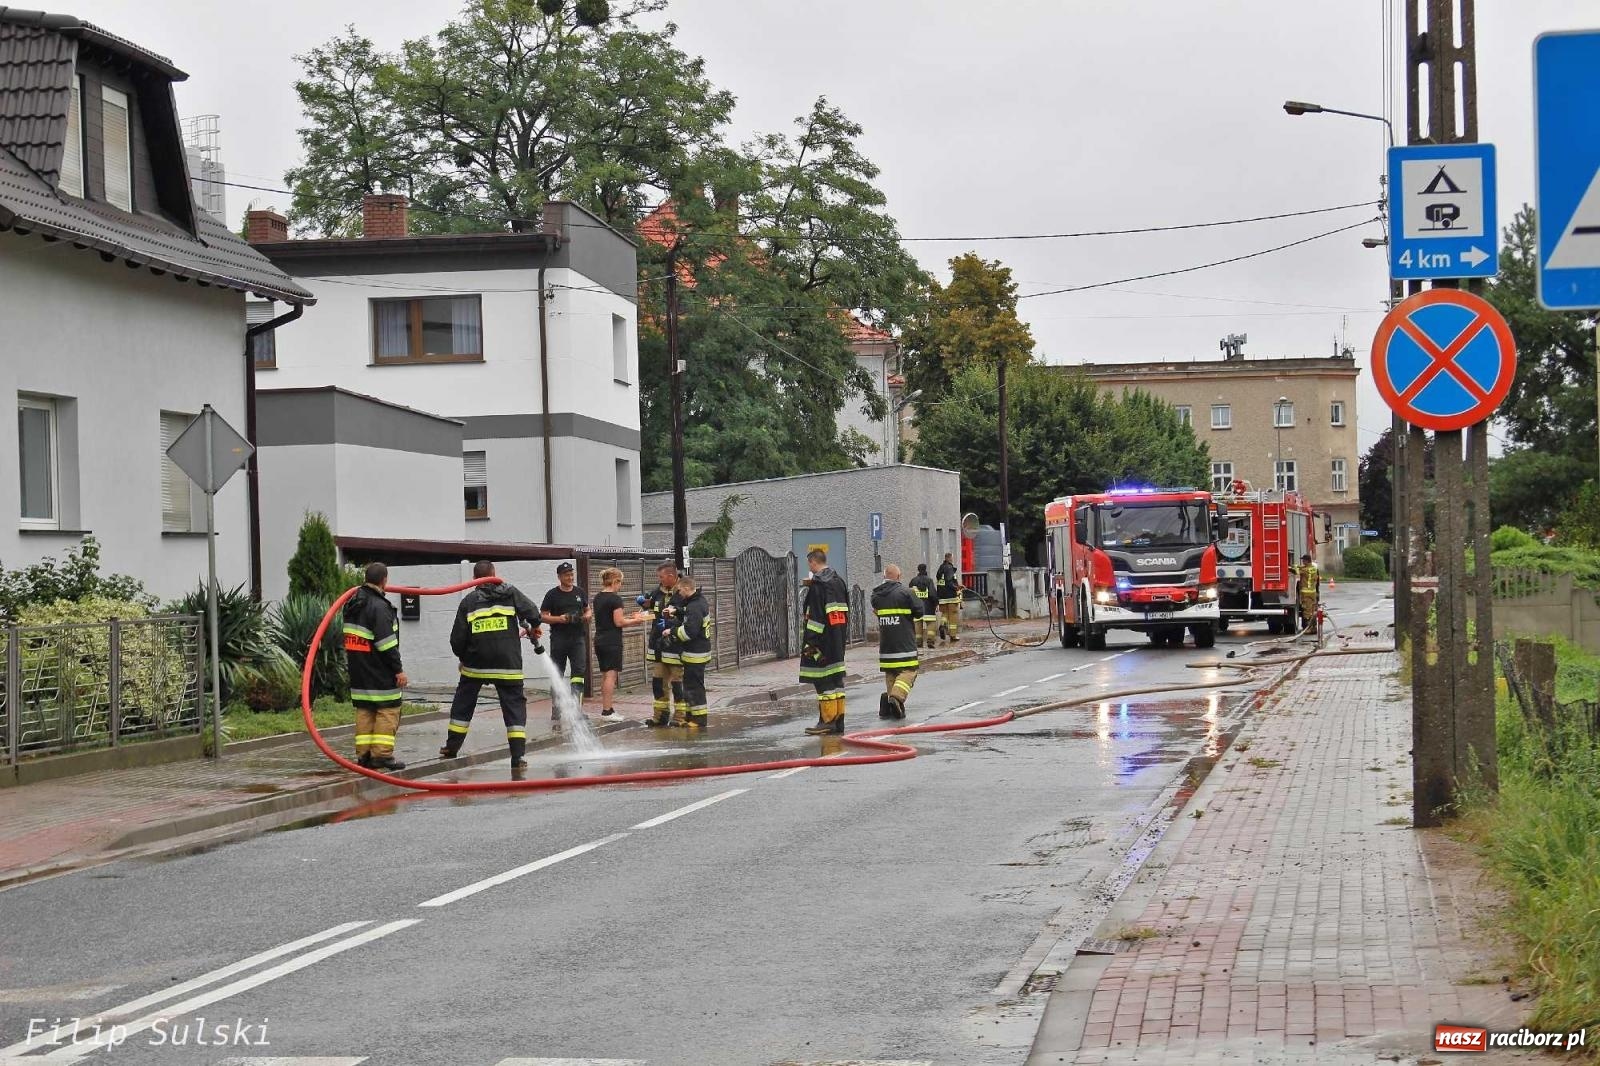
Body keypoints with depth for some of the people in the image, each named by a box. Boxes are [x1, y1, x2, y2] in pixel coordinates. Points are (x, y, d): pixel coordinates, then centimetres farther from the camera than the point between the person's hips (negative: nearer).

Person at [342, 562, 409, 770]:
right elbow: (386, 643, -20)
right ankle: (382, 754, -7)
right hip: (379, 672, -9)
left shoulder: (354, 603, 12)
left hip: (357, 668, 9)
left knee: (364, 710, 11)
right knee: (388, 709, -4)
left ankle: (363, 754, 11)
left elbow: (347, 639, 19)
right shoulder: (379, 606, -17)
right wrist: (398, 669, -15)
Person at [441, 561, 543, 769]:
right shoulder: (510, 592, 1)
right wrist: (533, 628, 13)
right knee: (514, 706, 2)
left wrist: (463, 656, 21)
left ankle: (452, 746, 26)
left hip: (475, 664, 1)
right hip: (507, 664, -1)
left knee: (462, 704, 18)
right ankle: (517, 757, -7)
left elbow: (457, 638, 2)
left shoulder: (468, 601, 4)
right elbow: (531, 612, -9)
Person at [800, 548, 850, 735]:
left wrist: (810, 642, -17)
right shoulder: (838, 581, 15)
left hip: (824, 640, -9)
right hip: (839, 638, 9)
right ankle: (838, 719, 14)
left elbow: (815, 616, -18)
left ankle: (827, 720, -8)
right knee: (837, 677, 11)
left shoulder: (817, 584, -13)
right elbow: (846, 611, 20)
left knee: (823, 680, -6)